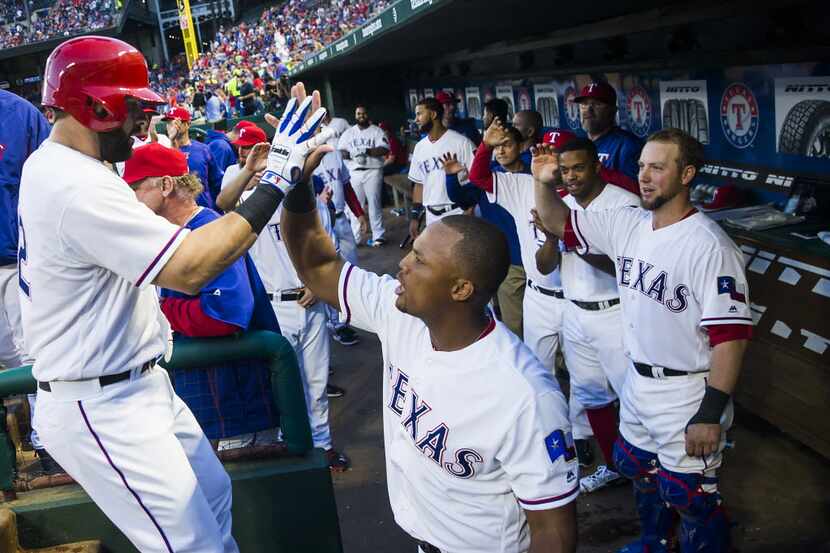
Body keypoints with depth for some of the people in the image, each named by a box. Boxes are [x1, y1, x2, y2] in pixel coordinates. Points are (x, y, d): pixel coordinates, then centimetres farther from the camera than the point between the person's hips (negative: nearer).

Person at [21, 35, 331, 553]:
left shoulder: (49, 164, 9)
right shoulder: (76, 186, -26)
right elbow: (190, 268, -33)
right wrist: (279, 179, -28)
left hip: (138, 387, 11)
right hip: (99, 411, -11)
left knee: (213, 495, 22)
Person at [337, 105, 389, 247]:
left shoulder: (376, 131, 5)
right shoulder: (348, 132, 13)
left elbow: (385, 149, -7)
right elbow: (340, 151, 6)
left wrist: (367, 151, -18)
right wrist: (351, 154, -14)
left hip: (373, 171, -2)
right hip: (354, 172, 2)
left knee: (374, 204, -3)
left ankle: (378, 235, 4)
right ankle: (354, 237, 7)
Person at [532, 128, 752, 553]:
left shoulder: (709, 246, -23)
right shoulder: (626, 224, -1)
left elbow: (731, 334, -24)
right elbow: (559, 223, 8)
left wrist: (712, 413, -24)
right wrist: (544, 183, -11)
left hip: (687, 394, -8)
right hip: (637, 382, 8)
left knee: (689, 497, 6)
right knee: (638, 470, 27)